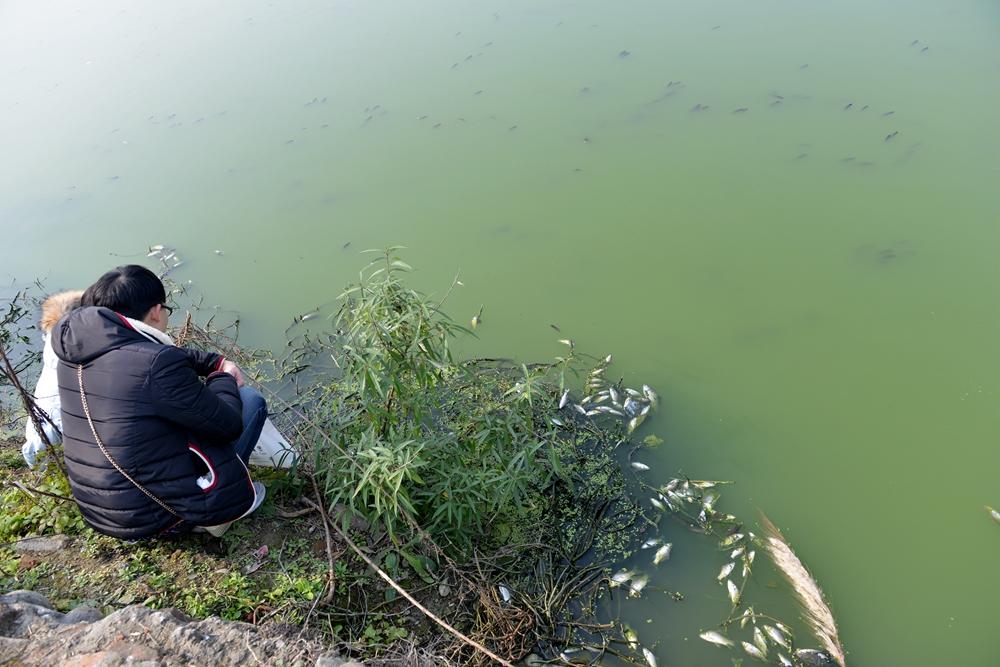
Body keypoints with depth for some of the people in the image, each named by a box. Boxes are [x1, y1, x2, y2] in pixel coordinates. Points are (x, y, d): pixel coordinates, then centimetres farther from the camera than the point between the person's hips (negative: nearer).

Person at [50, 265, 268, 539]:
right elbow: (227, 424, -15)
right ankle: (219, 507, 8)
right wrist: (223, 379, 3)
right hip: (152, 516, -8)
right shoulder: (156, 363, -26)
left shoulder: (74, 355, -1)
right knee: (250, 400, 3)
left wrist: (216, 362, 13)